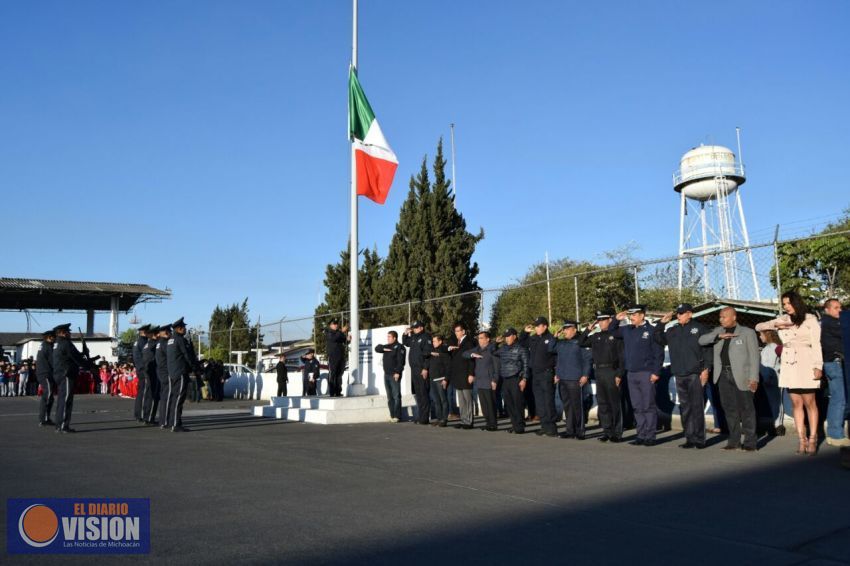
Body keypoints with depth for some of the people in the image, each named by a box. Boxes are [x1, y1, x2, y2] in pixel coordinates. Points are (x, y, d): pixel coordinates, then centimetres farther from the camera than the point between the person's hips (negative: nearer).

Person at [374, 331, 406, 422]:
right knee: (389, 397, 10)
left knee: (396, 396, -7)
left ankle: (397, 416, -6)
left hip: (395, 375, -8)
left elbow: (400, 361, -15)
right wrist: (383, 349, -4)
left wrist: (397, 372, -22)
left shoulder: (399, 347, -6)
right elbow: (377, 348, 14)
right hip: (386, 374, 8)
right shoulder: (387, 346, 19)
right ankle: (392, 415, 15)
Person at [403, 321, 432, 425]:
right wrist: (405, 334, 16)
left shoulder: (426, 337, -9)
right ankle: (420, 416, 20)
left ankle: (424, 418, -4)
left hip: (422, 370, -9)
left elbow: (428, 354, -17)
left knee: (423, 394, -7)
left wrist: (425, 368, -21)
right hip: (414, 369, 9)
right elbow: (405, 343, 35)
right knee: (417, 393, 12)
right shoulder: (413, 337, 16)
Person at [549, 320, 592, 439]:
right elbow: (550, 349, 18)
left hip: (575, 380, -6)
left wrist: (585, 375, -11)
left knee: (577, 406, -3)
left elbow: (587, 359, -7)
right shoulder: (560, 343, 14)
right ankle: (569, 430, 17)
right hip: (562, 379, 7)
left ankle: (580, 431, 4)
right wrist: (556, 336, 9)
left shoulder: (579, 342, -5)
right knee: (567, 405, 10)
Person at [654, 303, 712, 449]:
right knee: (684, 408, 8)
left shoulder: (699, 328, -1)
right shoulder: (673, 330, 14)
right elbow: (659, 339, 15)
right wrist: (662, 323, 6)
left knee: (697, 407, -4)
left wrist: (705, 369, -11)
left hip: (695, 374, -5)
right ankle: (690, 438, 15)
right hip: (679, 375, 5)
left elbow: (708, 348, -5)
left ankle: (699, 439, 2)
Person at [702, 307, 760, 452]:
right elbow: (702, 340, 4)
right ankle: (734, 441, 14)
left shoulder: (747, 332, 0)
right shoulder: (718, 331, 14)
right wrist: (719, 336, -10)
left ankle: (750, 442, 4)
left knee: (746, 408, -1)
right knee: (729, 408, 7)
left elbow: (754, 356, -5)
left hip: (741, 375, -5)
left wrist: (754, 378, -13)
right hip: (723, 375, 5)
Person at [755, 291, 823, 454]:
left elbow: (816, 344, -3)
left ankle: (812, 440, 6)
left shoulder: (810, 319, 0)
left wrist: (818, 366, -11)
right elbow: (758, 327, 9)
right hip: (788, 366, 4)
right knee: (796, 404, 5)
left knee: (809, 403, 1)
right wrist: (775, 325, -8)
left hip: (805, 365, -4)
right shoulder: (782, 320, 12)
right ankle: (802, 440, 8)